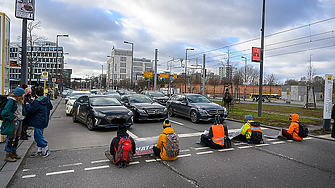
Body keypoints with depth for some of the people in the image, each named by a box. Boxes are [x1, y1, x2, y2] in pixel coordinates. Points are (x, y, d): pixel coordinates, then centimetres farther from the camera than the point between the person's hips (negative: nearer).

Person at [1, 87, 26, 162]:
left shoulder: (20, 101, 11)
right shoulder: (11, 101, -16)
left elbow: (23, 111, 24)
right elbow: (5, 112, -23)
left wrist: (23, 117, 9)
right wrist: (13, 118, -18)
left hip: (19, 122, 9)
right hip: (13, 122, -9)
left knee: (17, 138, 15)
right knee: (11, 138, -3)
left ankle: (13, 152, 28)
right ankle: (8, 155, 7)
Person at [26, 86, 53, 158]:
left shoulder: (37, 102, -19)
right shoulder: (47, 100, 5)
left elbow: (30, 111, -17)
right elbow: (51, 107, 20)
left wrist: (28, 105, 3)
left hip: (38, 122, -9)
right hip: (44, 121, 9)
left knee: (38, 136, 1)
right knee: (38, 136, 16)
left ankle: (47, 150, 9)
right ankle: (39, 151, 23)